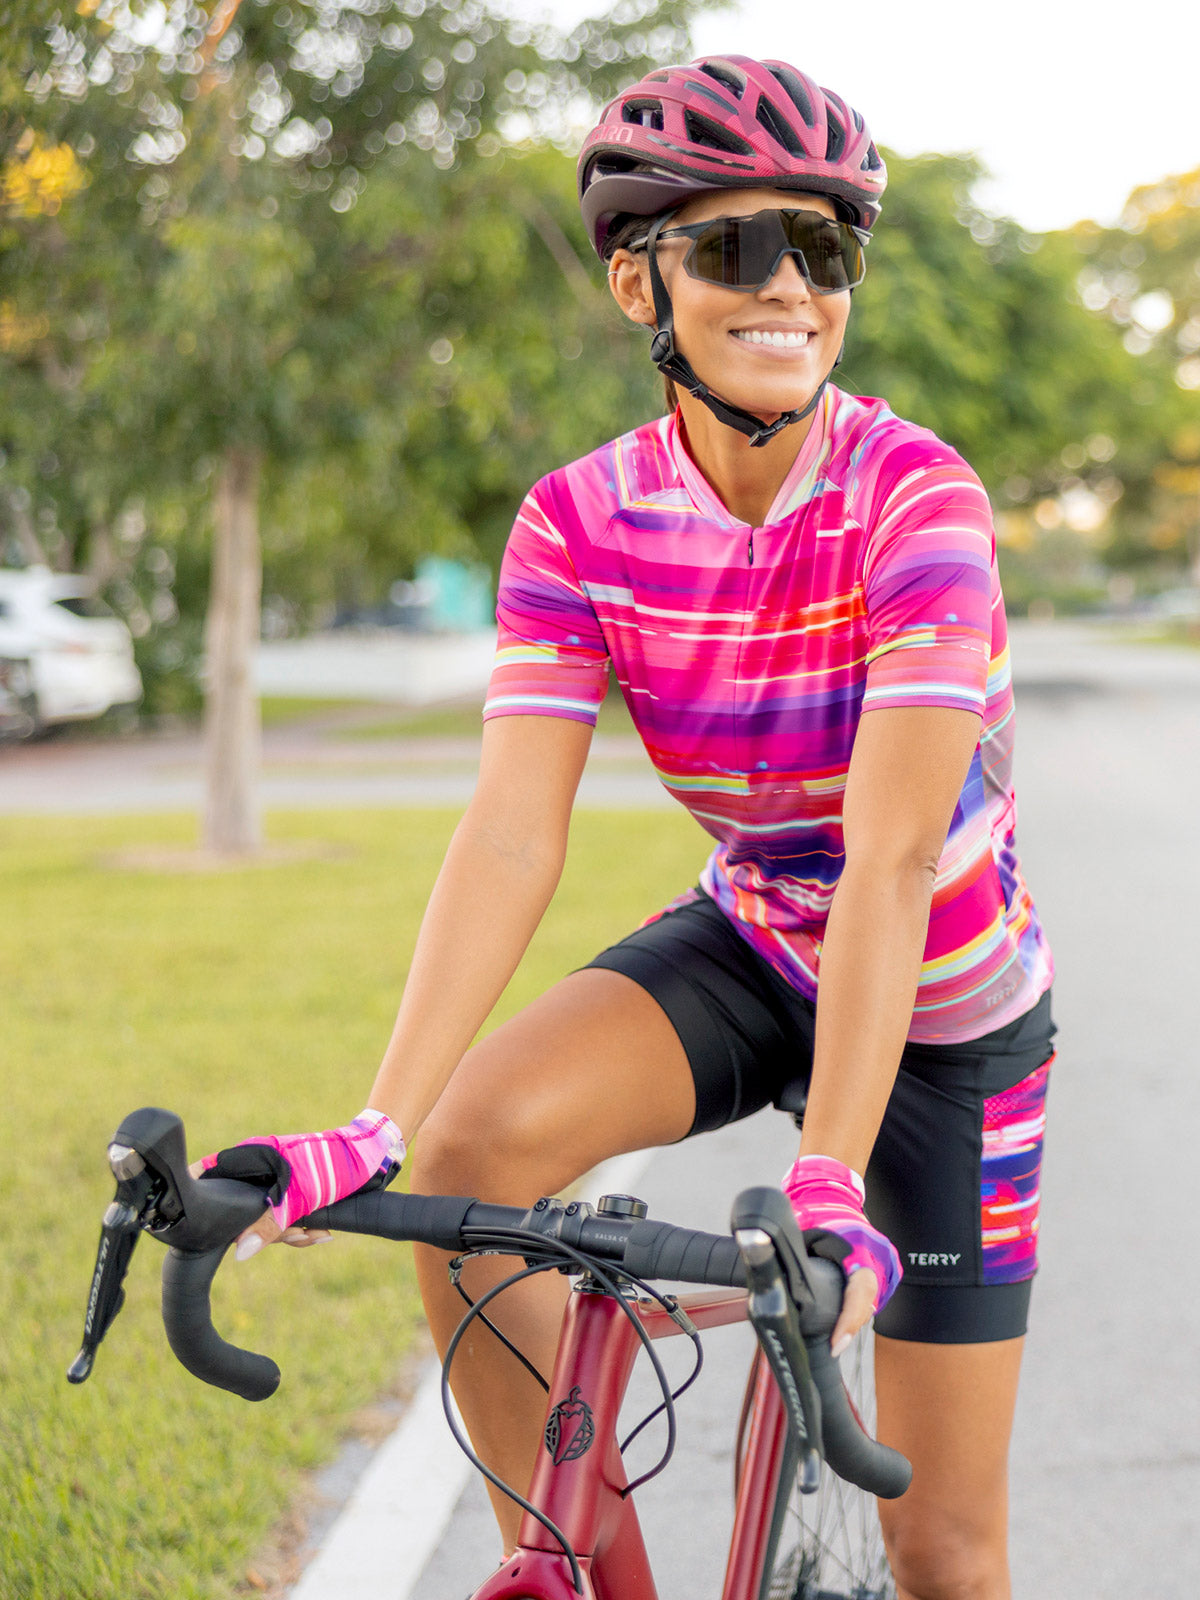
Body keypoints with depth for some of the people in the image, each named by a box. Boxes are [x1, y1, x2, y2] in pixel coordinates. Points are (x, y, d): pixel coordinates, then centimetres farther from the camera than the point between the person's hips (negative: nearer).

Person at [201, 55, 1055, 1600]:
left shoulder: (912, 492, -26)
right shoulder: (582, 522, -14)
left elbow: (893, 857, -35)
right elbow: (508, 837, -23)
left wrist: (826, 1185, -44)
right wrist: (372, 1125, -35)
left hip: (948, 1008, -3)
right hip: (748, 943, 3)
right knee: (475, 1141, -27)